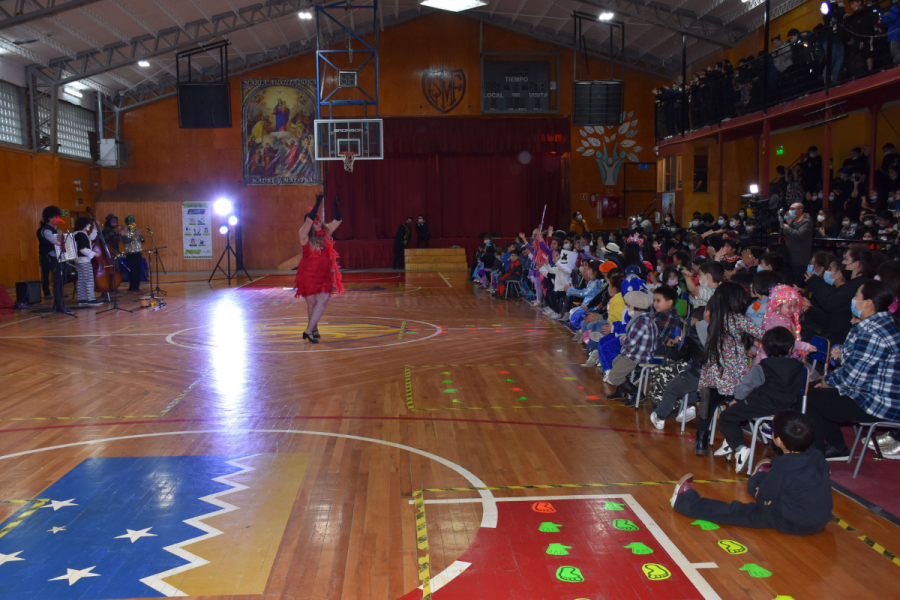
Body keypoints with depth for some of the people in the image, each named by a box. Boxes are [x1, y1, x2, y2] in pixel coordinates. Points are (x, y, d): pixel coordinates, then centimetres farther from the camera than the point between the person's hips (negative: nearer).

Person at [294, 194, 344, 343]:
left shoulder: (325, 233, 6)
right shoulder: (305, 235, -7)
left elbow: (338, 220, 7)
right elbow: (309, 220, -24)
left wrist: (337, 205, -6)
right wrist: (318, 203, -26)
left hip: (324, 274, 4)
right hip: (308, 274, -4)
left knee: (323, 300, -10)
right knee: (312, 302, 5)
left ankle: (309, 330, -5)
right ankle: (313, 329, 23)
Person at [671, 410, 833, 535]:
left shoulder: (782, 468, -25)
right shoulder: (817, 457, -5)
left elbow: (765, 500, -17)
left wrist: (760, 493, 7)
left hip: (792, 524, -8)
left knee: (739, 512, 1)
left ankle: (688, 501, 10)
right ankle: (760, 479, 65)